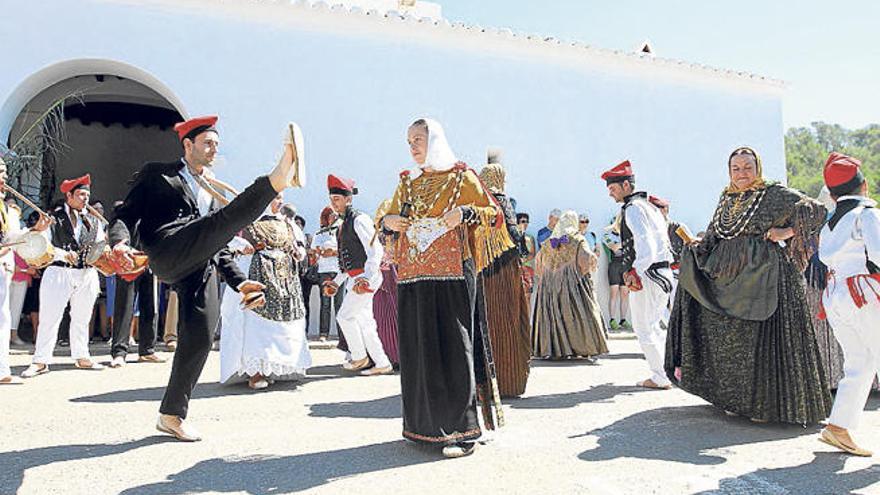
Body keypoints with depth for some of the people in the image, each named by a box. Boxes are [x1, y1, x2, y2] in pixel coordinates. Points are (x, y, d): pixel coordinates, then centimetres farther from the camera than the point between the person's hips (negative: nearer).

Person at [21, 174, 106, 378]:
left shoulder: (93, 221, 13)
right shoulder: (53, 217, 1)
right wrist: (64, 254, -21)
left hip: (87, 274, 4)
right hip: (58, 272, -4)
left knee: (82, 319, 11)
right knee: (49, 317, -3)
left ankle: (81, 357, 20)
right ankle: (41, 361, 4)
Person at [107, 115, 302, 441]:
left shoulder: (212, 191, 32)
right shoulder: (156, 175, 16)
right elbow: (126, 214, 5)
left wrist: (239, 281, 18)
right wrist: (120, 241, -18)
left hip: (203, 269, 5)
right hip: (169, 253, -5)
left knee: (200, 340, -1)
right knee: (225, 219, -27)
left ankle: (172, 415, 12)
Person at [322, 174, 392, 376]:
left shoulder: (359, 220, -12)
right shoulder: (344, 224, 17)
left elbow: (375, 251, -20)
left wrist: (366, 277, -29)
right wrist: (337, 282, 23)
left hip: (365, 278, -9)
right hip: (355, 279, 9)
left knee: (345, 316, -5)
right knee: (364, 321, 9)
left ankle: (360, 357, 12)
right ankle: (382, 364, 14)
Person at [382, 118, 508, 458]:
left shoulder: (461, 177, 4)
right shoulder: (406, 184, 19)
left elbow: (494, 213, 2)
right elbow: (390, 218, 25)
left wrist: (466, 213, -16)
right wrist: (388, 221, 2)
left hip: (451, 274, -5)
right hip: (413, 276, 5)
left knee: (451, 346, -7)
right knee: (417, 346, 5)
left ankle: (461, 429, -1)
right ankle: (424, 423, 16)